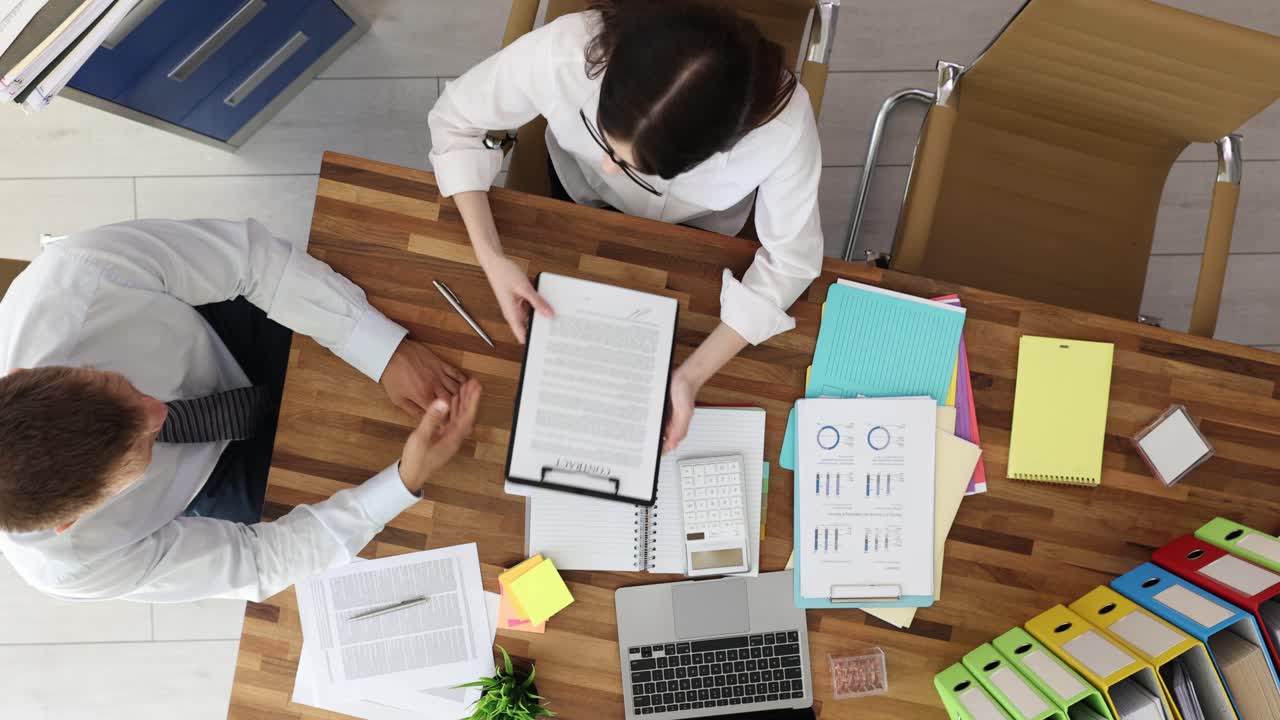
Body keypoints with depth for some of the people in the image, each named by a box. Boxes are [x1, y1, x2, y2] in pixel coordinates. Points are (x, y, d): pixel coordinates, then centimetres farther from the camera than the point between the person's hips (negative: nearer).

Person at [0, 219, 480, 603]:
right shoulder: (73, 563, -37)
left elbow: (246, 252, -33)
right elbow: (258, 560, -25)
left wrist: (387, 353, -38)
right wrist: (409, 481, -37)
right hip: (208, 480, -2)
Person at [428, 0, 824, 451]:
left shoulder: (782, 125, -45)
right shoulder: (563, 51, -45)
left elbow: (790, 260, -29)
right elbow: (455, 121, -26)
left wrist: (694, 375, -38)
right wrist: (492, 259, -36)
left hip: (697, 226, 0)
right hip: (581, 193, 1)